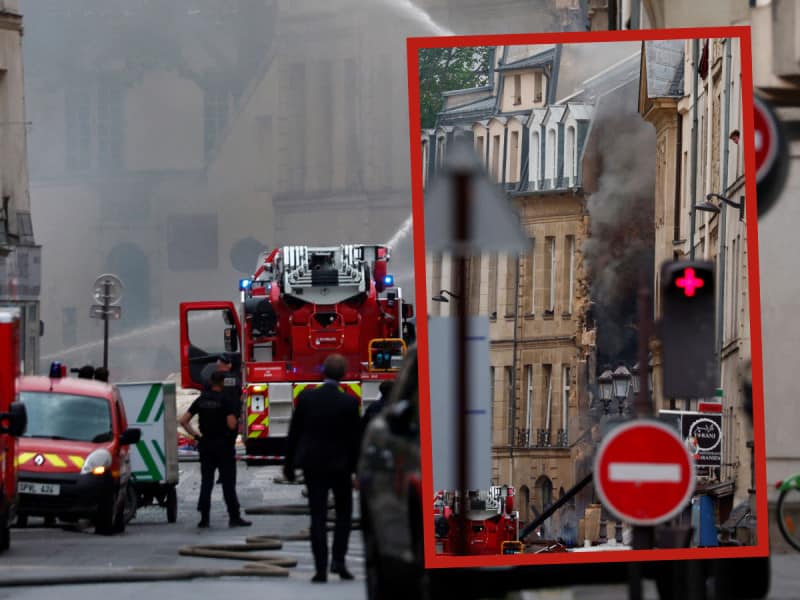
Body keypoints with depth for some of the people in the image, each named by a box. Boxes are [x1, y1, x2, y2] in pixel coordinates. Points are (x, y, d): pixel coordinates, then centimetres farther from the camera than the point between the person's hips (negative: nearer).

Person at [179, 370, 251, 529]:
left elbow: (183, 421, 3)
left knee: (206, 481, 7)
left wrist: (195, 435, 7)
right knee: (228, 482, -1)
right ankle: (234, 517, -1)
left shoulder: (201, 400, 5)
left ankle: (204, 518, 4)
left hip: (205, 444, 4)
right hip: (223, 444, -4)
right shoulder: (225, 400, -10)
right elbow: (232, 425, -17)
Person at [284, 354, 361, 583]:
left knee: (318, 517, 4)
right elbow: (355, 438, -7)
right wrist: (358, 470, 1)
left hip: (313, 463, 1)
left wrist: (289, 465, 8)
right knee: (344, 512, 17)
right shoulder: (349, 403, -11)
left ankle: (321, 569, 0)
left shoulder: (306, 398, -7)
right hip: (340, 464, -1)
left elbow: (294, 433, -1)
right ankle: (338, 560, 5)